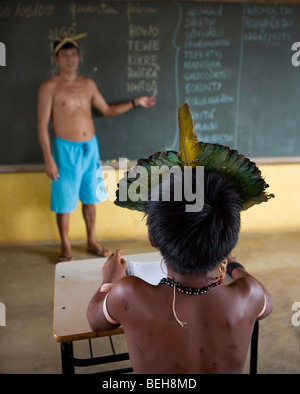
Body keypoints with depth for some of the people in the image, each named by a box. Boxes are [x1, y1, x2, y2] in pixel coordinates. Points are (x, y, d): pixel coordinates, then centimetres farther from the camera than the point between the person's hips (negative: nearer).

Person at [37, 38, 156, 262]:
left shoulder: (88, 84, 9)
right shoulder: (49, 87, -7)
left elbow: (107, 110, 18)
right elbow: (42, 124, -10)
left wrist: (135, 103, 12)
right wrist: (48, 159, -16)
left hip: (90, 148, 5)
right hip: (66, 150, -5)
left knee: (90, 198, 14)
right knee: (64, 202, 2)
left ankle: (92, 242, 29)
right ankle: (66, 247, 20)